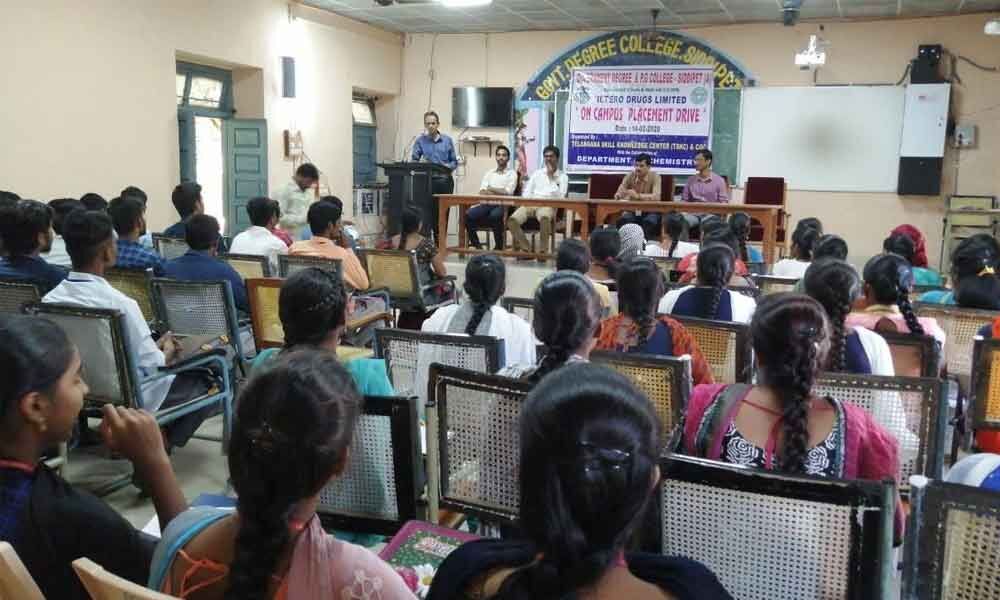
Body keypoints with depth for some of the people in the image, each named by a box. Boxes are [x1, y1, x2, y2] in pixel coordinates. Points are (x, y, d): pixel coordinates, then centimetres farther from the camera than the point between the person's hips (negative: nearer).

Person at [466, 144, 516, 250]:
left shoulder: (512, 173, 7)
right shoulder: (489, 173, 20)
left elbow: (508, 192, -8)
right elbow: (482, 191, 6)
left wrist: (491, 189, -1)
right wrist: (499, 192, -12)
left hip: (503, 205, -4)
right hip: (487, 204, 4)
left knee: (495, 216, -38)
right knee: (469, 214, -23)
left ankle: (499, 247, -21)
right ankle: (476, 245, -10)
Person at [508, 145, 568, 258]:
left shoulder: (563, 177, 13)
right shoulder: (536, 173, 24)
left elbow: (560, 197, -3)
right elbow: (526, 192, 18)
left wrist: (551, 177, -2)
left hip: (548, 205, -3)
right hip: (530, 204, 3)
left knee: (544, 218, -43)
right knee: (512, 220, -28)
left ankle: (543, 250, -26)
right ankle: (526, 249, -14)